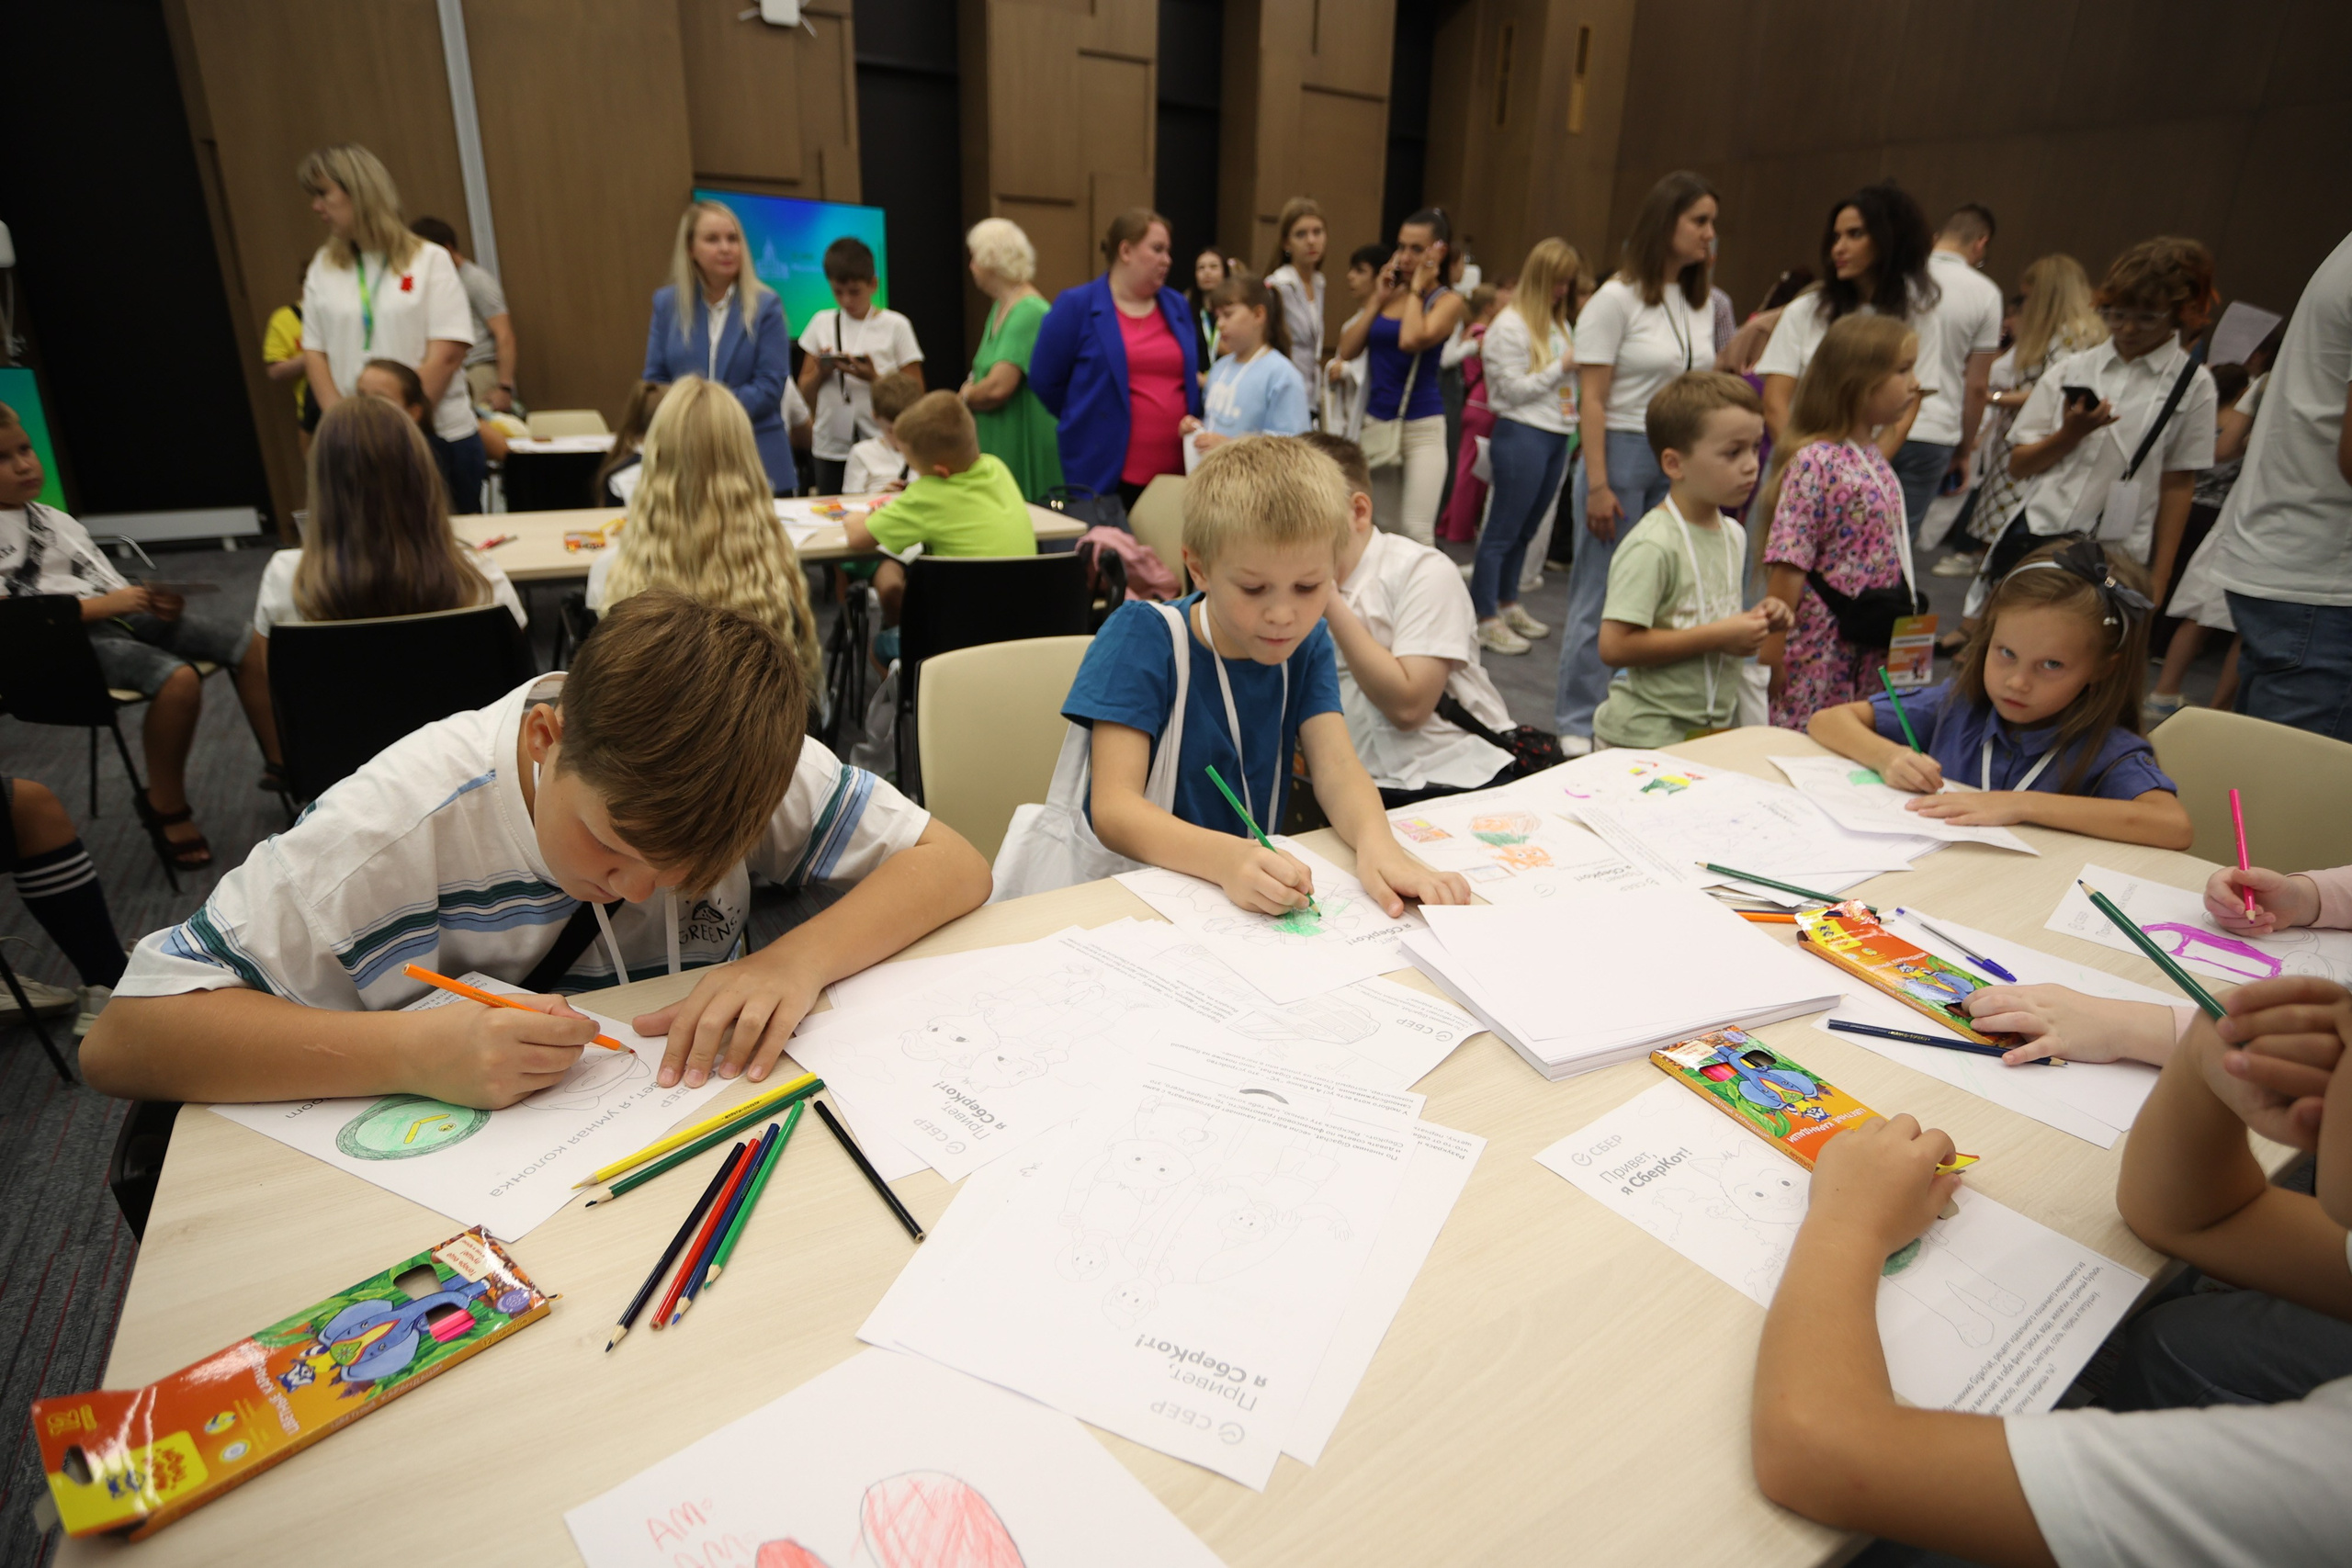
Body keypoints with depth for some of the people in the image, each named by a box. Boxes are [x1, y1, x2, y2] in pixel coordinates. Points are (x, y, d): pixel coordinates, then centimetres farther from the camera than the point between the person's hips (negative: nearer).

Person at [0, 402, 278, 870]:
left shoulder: (54, 519, 22)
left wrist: (156, 602, 1)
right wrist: (100, 605, -18)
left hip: (118, 618, 8)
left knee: (251, 646, -4)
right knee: (178, 678, -34)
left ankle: (282, 764, 3)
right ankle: (165, 808, -16)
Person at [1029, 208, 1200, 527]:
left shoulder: (1179, 307, 14)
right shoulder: (1077, 306, -2)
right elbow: (1045, 380, 1)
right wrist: (1092, 422, 8)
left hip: (1178, 474, 5)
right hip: (1106, 475, -4)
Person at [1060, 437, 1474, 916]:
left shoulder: (1306, 644, 3)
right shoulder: (1142, 639, -13)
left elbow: (1336, 765, -8)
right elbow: (1113, 808, -21)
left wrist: (1375, 842, -31)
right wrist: (1229, 858, -39)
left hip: (1261, 890, 4)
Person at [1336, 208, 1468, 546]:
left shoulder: (1448, 301, -3)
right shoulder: (1387, 293, 11)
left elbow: (1411, 340, -23)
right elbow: (1347, 350, 3)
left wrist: (1417, 289, -9)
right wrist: (1377, 300, 1)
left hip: (1422, 428, -5)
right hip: (1375, 422, 5)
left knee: (1415, 531, -12)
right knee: (1384, 529, 10)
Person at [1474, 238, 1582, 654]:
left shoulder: (1557, 323, 16)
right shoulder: (1511, 325, -7)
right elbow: (1514, 389, -12)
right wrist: (1563, 366, -10)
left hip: (1556, 435, 8)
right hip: (1521, 436, -8)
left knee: (1525, 530, 14)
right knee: (1503, 531, -4)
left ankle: (1507, 605, 24)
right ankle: (1484, 619, 1)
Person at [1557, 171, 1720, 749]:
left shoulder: (1700, 302, 13)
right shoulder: (1616, 299, -6)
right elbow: (1592, 400, -11)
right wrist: (1597, 485, -16)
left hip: (1681, 461, 6)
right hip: (1623, 453, -6)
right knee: (1599, 597, -1)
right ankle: (1577, 725, 8)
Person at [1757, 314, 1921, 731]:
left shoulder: (1875, 459, 10)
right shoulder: (1815, 462, -16)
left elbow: (1890, 550, 19)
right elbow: (1787, 565, -18)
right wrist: (1771, 649, -19)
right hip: (1821, 646, -8)